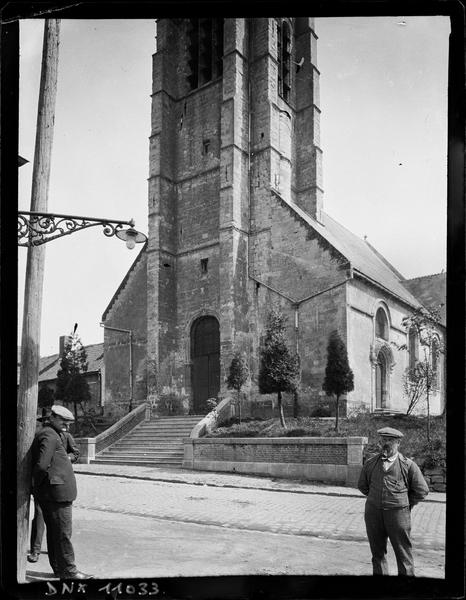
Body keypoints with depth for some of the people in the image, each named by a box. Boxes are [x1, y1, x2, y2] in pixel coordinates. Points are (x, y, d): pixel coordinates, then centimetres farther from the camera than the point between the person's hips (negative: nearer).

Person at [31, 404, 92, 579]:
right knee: (63, 533, -4)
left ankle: (58, 568, 26)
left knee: (53, 531, 16)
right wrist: (36, 482, -12)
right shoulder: (49, 436, -16)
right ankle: (68, 571, 2)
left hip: (48, 493, 11)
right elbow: (42, 465, -25)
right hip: (57, 491, -11)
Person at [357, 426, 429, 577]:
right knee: (377, 551, 13)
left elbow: (422, 490, 3)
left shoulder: (408, 465, -4)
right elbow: (362, 485, 19)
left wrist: (405, 503, 5)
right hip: (373, 513, 3)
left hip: (398, 513, -3)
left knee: (403, 551, 4)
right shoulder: (370, 463, 5)